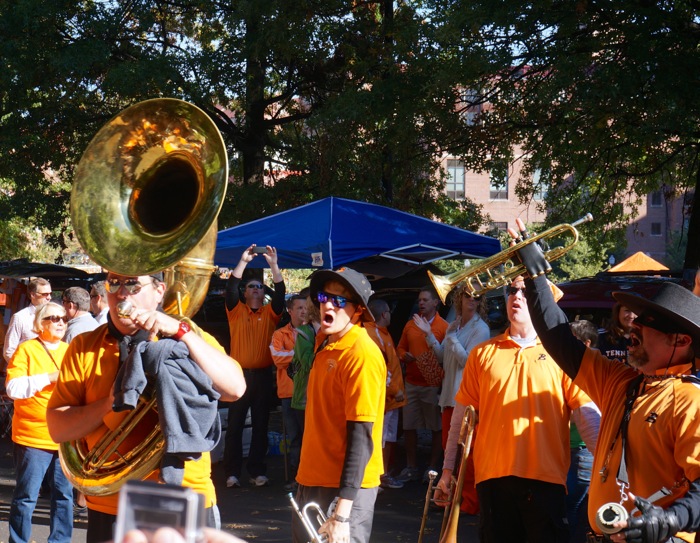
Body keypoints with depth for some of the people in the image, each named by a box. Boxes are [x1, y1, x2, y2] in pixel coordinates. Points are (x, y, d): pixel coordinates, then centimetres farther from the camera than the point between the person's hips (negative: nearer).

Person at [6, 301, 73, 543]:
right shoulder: (27, 349, -2)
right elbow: (13, 388, -13)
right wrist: (49, 378, -17)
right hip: (33, 437, -5)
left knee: (64, 494, 7)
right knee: (26, 496, 0)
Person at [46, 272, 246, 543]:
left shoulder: (188, 338, 3)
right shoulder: (84, 347, 5)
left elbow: (235, 389, -15)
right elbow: (57, 428, -1)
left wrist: (180, 331, -20)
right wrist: (109, 404, -17)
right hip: (108, 509, 1)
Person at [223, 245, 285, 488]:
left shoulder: (270, 313, 10)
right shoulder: (236, 310, 7)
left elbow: (280, 292, -4)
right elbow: (231, 288, -7)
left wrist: (274, 265, -12)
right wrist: (243, 262, -14)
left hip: (263, 375, 2)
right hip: (239, 374, -1)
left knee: (260, 425, 5)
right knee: (235, 424, -1)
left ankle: (257, 472, 9)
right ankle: (232, 472, 1)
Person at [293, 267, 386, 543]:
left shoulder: (362, 354, -16)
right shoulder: (324, 342, 8)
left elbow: (361, 437, -20)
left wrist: (342, 512, -23)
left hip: (345, 487, -8)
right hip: (312, 479, 8)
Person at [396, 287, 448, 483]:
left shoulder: (443, 327, -4)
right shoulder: (411, 324, 12)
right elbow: (400, 348, 18)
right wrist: (405, 356, -4)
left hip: (433, 384, -5)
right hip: (411, 383, 5)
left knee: (437, 428, 1)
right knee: (408, 426, 7)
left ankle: (433, 468, 11)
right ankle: (411, 468, 17)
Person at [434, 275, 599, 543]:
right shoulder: (483, 353, 10)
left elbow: (588, 413, -4)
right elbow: (462, 414, 12)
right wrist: (448, 469, 9)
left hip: (546, 479, -2)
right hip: (492, 477, 2)